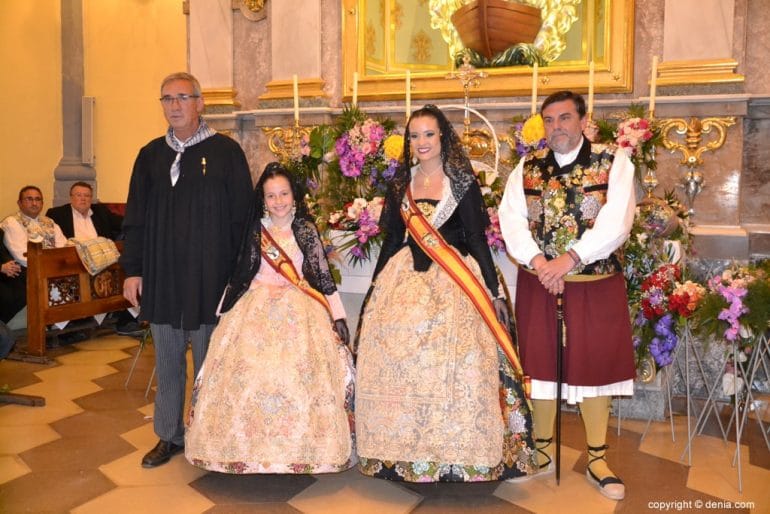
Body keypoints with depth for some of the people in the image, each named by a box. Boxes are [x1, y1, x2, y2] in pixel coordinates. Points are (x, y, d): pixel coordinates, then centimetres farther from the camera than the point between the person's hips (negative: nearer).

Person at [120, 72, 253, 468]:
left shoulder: (225, 151, -2)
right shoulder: (151, 155, 10)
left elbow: (242, 216, -4)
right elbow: (135, 217, 12)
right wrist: (132, 269, 6)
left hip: (210, 277, -4)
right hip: (162, 278, 4)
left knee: (208, 362, 6)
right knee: (167, 361, 13)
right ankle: (170, 436, 28)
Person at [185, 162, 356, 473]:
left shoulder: (306, 230, 4)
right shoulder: (254, 231, 8)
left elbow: (323, 275, 3)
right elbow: (238, 273, 13)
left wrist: (338, 317, 0)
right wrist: (223, 311, 12)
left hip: (299, 311, -1)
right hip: (256, 309, 2)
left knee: (299, 375, -16)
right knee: (246, 371, -13)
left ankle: (299, 449, -1)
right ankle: (250, 447, 3)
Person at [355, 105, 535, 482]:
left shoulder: (462, 182, 0)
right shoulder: (401, 183, 11)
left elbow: (477, 239, -1)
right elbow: (392, 239, 15)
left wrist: (493, 290, -5)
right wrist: (374, 288, 14)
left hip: (454, 280, -3)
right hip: (405, 279, 4)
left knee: (452, 363, -7)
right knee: (399, 361, 2)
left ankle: (455, 452, 9)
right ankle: (405, 449, 18)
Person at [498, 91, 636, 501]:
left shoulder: (614, 162, -1)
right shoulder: (527, 168, 6)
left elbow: (616, 223, -13)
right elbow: (511, 220, -5)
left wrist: (570, 259, -23)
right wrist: (537, 260, -19)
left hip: (596, 283, -2)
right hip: (537, 282, 2)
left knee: (594, 365, 6)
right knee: (540, 362, 9)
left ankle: (597, 460, 21)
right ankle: (541, 448, 28)